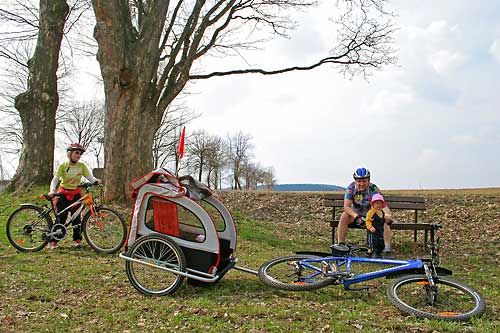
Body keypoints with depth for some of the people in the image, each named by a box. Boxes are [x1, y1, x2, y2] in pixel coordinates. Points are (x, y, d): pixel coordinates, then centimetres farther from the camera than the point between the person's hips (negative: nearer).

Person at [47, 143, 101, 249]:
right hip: (63, 194, -2)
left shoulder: (82, 166, 0)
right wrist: (52, 190, -27)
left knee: (77, 217, 2)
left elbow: (89, 176, -4)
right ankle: (53, 241, 8)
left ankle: (77, 239, 16)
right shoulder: (63, 165, -6)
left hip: (76, 194, 2)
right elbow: (55, 179, -11)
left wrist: (96, 181, -26)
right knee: (60, 218, -2)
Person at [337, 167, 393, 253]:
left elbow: (382, 205, -30)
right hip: (356, 213, 1)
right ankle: (340, 244, -22)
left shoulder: (373, 189, -21)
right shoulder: (351, 188, -17)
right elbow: (346, 207, -22)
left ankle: (387, 246, -24)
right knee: (344, 216, -28)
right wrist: (357, 217, -39)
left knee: (384, 219, -29)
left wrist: (388, 215, -52)